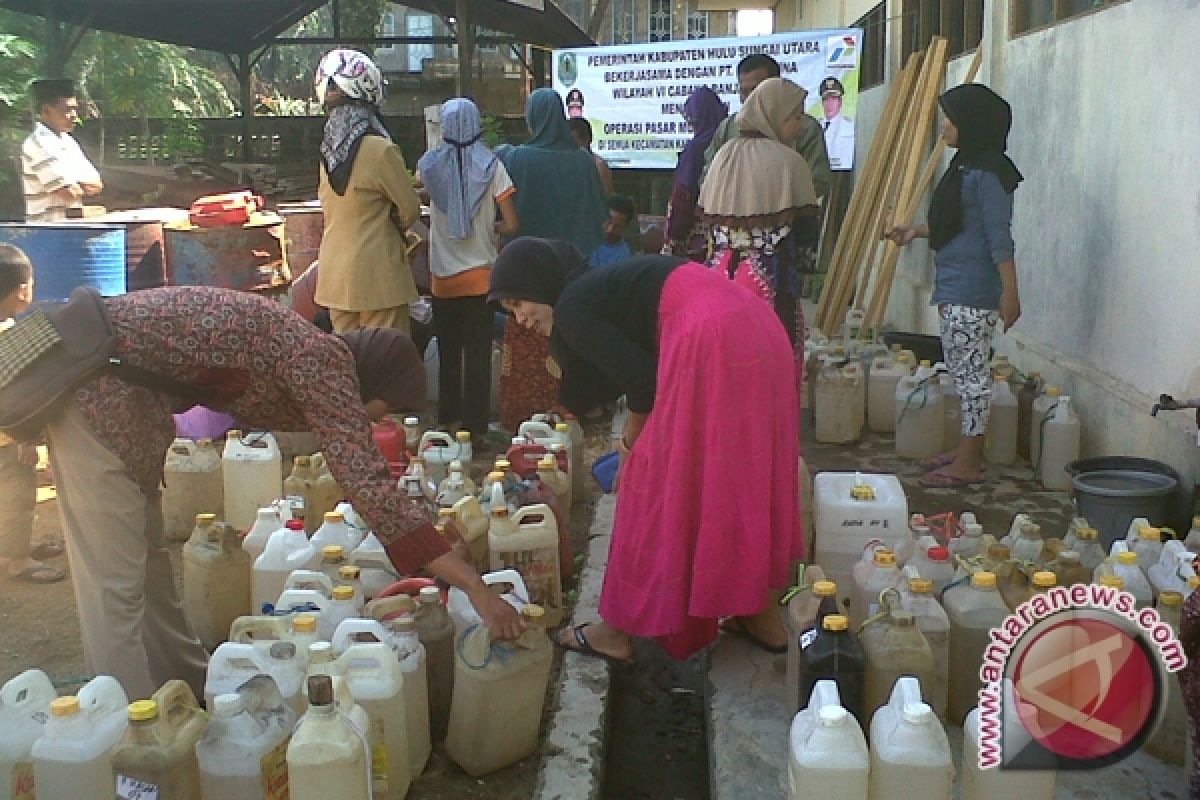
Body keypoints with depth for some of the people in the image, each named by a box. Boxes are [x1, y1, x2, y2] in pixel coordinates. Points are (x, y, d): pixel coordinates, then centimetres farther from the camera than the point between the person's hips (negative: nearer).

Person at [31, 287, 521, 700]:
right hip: (97, 382, -10)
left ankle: (190, 685, 35)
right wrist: (475, 587, -24)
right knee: (116, 579, -4)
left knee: (146, 555, 20)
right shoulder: (323, 360, -16)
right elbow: (369, 485, -24)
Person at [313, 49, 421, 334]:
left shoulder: (328, 149, 4)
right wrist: (396, 227, 14)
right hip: (376, 273, -7)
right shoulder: (381, 150, -15)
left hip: (334, 273, 7)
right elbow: (410, 209, -6)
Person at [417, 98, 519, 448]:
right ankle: (474, 428, 5)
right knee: (478, 353, 3)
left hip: (443, 275, 2)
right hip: (481, 274, -2)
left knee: (448, 351, 14)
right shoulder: (491, 166, -7)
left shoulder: (430, 165, -2)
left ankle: (448, 420, 23)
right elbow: (511, 224, -9)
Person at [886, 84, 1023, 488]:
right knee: (962, 371, 16)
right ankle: (967, 449, 26)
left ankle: (969, 463, 5)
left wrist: (1010, 292, -21)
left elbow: (1000, 237, -19)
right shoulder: (966, 166, 14)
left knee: (972, 372, -3)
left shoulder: (988, 173, -16)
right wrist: (916, 230, 21)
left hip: (972, 292, -10)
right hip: (953, 288, 10)